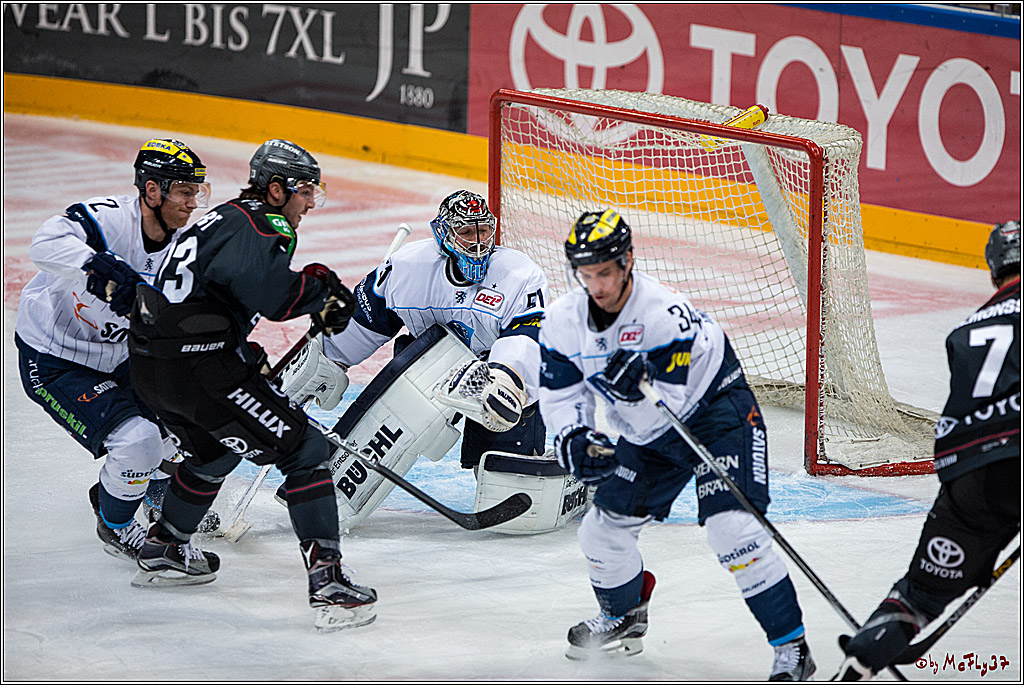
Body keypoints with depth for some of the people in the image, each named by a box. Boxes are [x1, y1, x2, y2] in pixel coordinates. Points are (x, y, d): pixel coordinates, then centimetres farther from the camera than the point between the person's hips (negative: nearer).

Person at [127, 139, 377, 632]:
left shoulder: (226, 218, 21)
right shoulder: (261, 227, -11)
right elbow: (275, 296, -25)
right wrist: (322, 288, -7)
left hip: (149, 367, 10)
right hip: (200, 368, -10)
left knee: (215, 449, 35)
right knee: (304, 451, -6)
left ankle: (162, 552, 45)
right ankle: (327, 583, -16)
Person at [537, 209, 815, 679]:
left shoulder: (666, 314, -32)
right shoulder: (564, 321, -12)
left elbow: (669, 405, -32)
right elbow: (559, 392, -3)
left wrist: (640, 384, -52)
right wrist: (574, 438, -21)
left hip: (717, 408, -7)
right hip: (644, 435, 7)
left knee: (732, 527, -23)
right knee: (603, 530, 6)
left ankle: (792, 648, -17)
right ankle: (623, 614, 38)